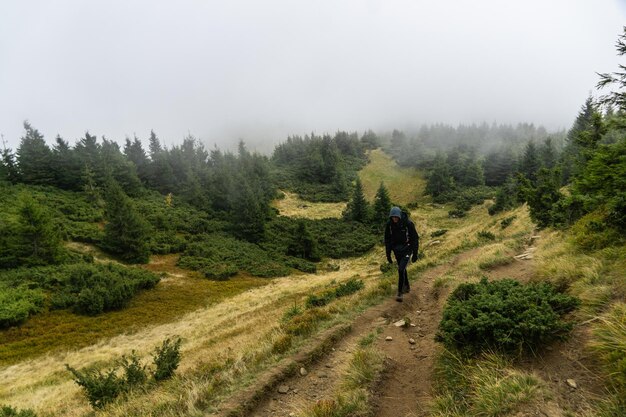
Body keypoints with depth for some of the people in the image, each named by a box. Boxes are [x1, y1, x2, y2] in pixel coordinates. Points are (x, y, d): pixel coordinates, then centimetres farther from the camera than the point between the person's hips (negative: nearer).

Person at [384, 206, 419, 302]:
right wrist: (388, 254, 0)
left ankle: (400, 293, -6)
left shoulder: (408, 223, -22)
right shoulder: (389, 224, -12)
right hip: (397, 250, 4)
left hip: (407, 250, -4)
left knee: (401, 270, -15)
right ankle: (407, 286, 40)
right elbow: (387, 239, -1)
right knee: (402, 269, 18)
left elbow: (415, 238, -11)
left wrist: (415, 254, -9)